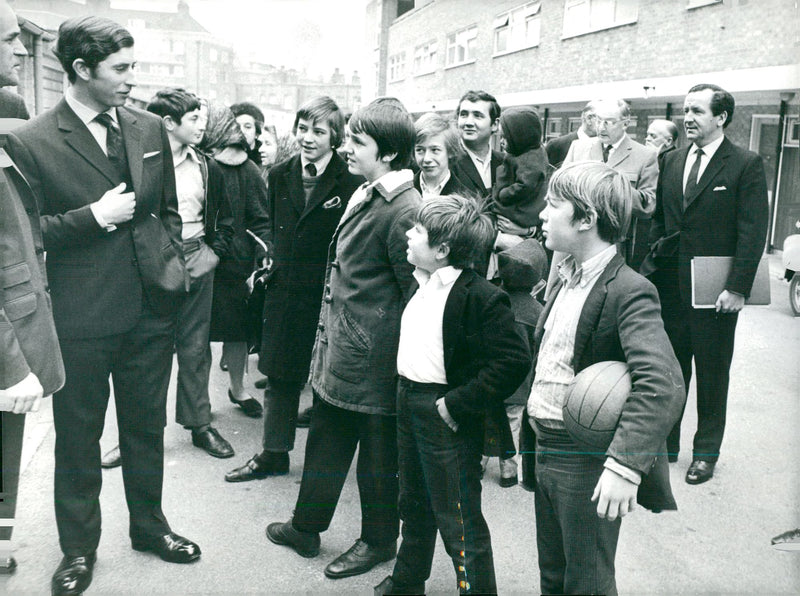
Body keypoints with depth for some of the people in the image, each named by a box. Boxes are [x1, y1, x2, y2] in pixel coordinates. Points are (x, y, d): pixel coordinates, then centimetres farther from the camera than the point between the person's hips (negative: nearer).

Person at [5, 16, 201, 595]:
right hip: (81, 317, -4)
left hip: (152, 309, 4)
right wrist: (93, 217, -19)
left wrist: (172, 265, 5)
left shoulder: (151, 129, 4)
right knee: (78, 438, 11)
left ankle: (149, 524, 39)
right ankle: (79, 548, 31)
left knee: (147, 427, 18)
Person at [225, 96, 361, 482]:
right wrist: (268, 259, 7)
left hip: (328, 298, -5)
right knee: (279, 376, 14)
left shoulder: (350, 184, -9)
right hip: (284, 293, 5)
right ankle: (273, 454, 29)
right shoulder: (279, 176, 8)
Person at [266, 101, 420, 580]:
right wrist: (328, 328, 18)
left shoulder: (403, 209, -21)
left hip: (372, 360, -9)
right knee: (325, 441, 21)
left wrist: (401, 356, -12)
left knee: (377, 451, 10)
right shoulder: (364, 195, 9)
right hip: (340, 347, 9)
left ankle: (379, 540, 31)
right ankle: (306, 528, 38)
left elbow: (414, 289, -17)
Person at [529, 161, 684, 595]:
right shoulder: (566, 279, 9)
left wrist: (625, 464, -38)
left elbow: (662, 384, -31)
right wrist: (531, 423, 10)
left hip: (587, 462, -8)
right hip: (545, 452, 8)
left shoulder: (629, 291, -20)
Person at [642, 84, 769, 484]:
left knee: (711, 374, 9)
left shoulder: (746, 166, -6)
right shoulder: (672, 162, 9)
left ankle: (706, 452, 25)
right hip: (669, 286, 4)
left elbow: (753, 233, -10)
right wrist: (651, 266, 6)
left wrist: (738, 287, -14)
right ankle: (665, 443, 27)